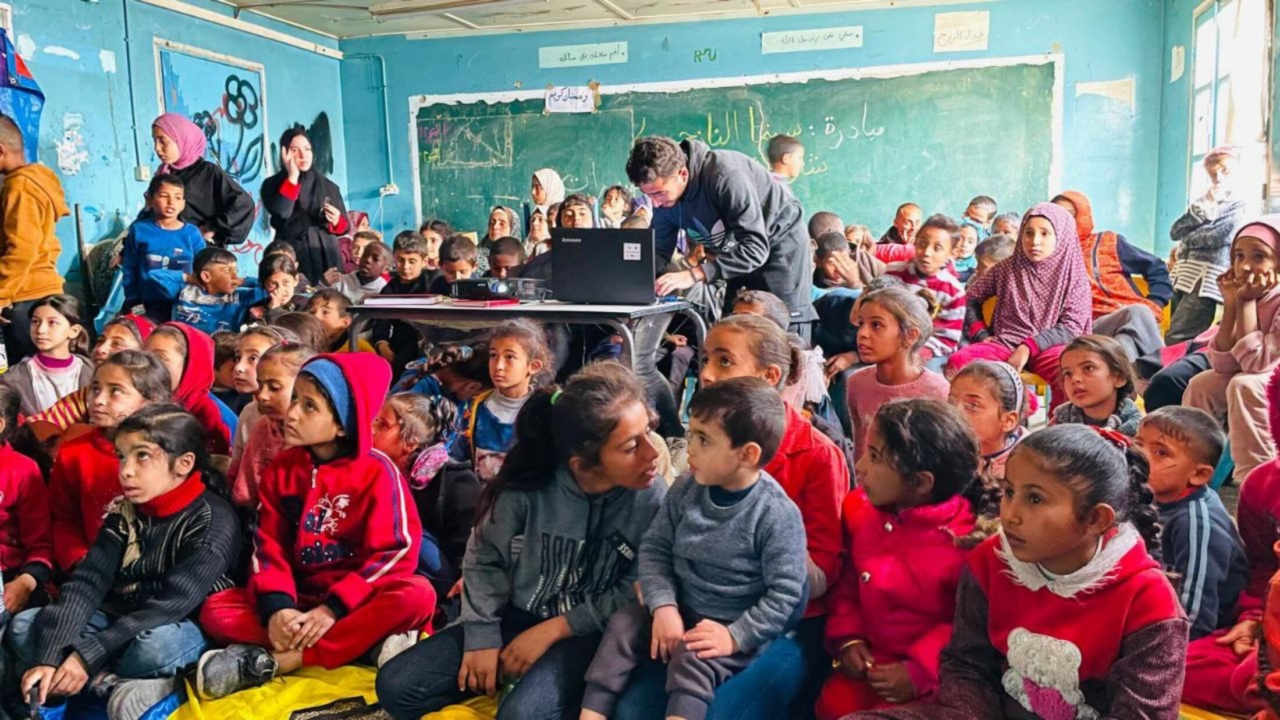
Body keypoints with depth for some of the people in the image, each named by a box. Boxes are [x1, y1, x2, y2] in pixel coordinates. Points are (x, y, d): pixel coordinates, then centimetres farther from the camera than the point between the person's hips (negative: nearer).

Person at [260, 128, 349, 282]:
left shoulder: (328, 186, 12)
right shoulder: (273, 184, 3)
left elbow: (344, 226, 14)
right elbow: (280, 215, -16)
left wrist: (336, 221, -9)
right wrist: (292, 177, -10)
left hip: (326, 257, 3)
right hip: (293, 257, -3)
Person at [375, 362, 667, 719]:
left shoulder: (653, 500, -16)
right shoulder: (527, 486, -14)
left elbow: (634, 596, -11)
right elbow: (485, 559, 0)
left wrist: (552, 630, -13)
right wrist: (482, 636, -6)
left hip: (587, 635, -3)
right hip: (515, 619, 3)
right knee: (396, 686, -6)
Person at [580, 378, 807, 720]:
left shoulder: (776, 514, -20)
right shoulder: (684, 491, -5)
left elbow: (785, 592, -17)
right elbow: (654, 550, -1)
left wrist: (735, 636, -22)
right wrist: (664, 606, -15)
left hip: (738, 627, -5)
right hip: (681, 611, 6)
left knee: (693, 659, -28)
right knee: (623, 624, -11)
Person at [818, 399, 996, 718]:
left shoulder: (967, 537, -19)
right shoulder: (861, 509, -1)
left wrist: (920, 670, -18)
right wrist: (847, 637, -1)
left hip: (934, 673, -5)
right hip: (871, 661, 5)